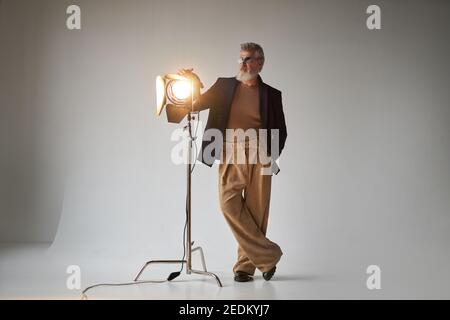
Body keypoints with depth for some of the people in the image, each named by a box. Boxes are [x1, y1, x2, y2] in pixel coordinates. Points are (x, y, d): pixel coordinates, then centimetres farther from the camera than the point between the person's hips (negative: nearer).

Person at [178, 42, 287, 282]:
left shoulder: (271, 94, 11)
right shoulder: (224, 86, 13)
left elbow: (280, 131, 13)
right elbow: (197, 105, 10)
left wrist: (273, 156, -2)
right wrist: (195, 84, -8)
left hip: (259, 158, 0)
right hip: (230, 156, 0)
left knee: (255, 211, -3)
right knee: (229, 204, -17)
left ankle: (246, 265, 10)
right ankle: (267, 254, -6)